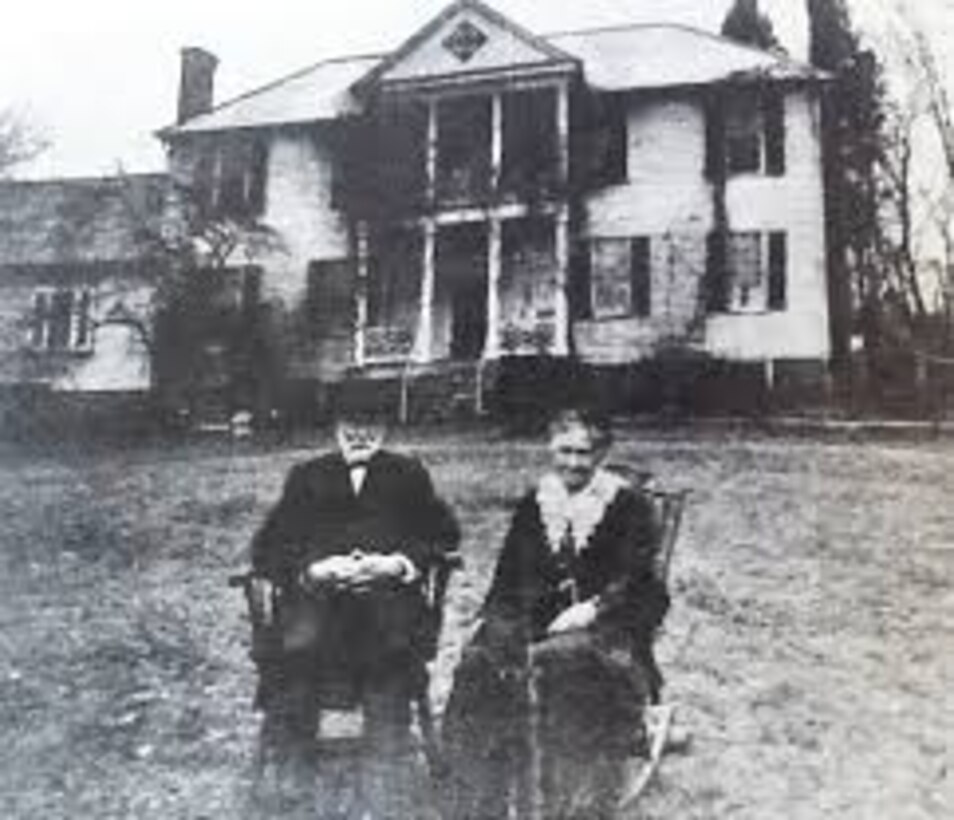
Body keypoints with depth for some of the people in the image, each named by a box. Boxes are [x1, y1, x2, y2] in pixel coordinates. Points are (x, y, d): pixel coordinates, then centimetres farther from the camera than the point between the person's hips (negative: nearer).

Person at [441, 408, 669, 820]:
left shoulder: (628, 505, 6)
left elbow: (634, 583, -4)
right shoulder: (533, 503, 19)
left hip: (605, 623, -3)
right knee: (483, 660, -24)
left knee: (566, 660, -36)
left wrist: (589, 611, -20)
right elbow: (509, 573, 14)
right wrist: (494, 617, -5)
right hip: (535, 617, 4)